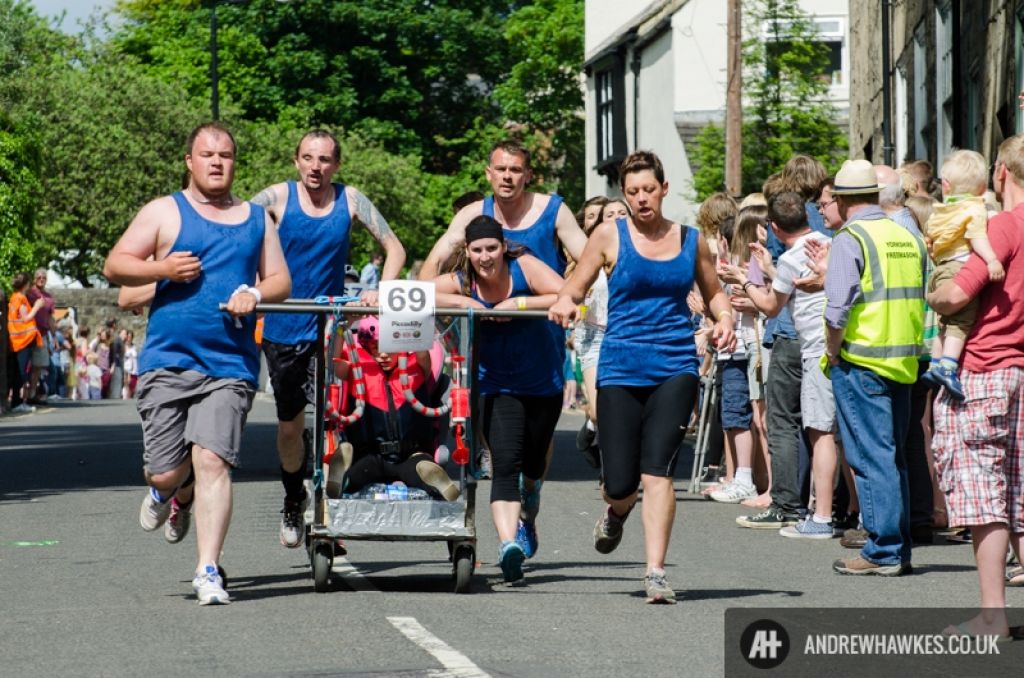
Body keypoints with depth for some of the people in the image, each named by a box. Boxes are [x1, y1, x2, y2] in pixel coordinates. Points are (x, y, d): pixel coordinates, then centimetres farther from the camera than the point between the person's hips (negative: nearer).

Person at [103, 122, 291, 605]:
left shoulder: (256, 219, 16)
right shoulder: (164, 212, 6)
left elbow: (281, 279, 16)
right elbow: (114, 266, 3)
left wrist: (255, 294, -6)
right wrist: (162, 268, -14)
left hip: (230, 367, 1)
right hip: (167, 361, -1)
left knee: (212, 462, -13)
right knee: (167, 472, -1)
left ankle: (208, 571, -9)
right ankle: (165, 492, 38)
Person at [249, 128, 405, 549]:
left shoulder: (350, 201, -2)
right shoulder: (276, 198, -6)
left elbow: (394, 249, 1)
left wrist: (381, 294, -17)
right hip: (282, 330, 1)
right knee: (289, 424, 11)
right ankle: (293, 500, 35)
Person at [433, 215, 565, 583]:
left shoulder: (524, 267, -16)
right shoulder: (459, 282, -12)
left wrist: (518, 303, -32)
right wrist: (463, 302, -30)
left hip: (543, 383, 1)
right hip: (496, 385, -1)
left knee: (533, 462, 18)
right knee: (505, 463, -21)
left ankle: (528, 516, 49)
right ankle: (509, 541, -32)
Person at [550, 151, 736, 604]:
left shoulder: (690, 240, 9)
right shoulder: (610, 235, 3)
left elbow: (713, 292, 21)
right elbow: (576, 286, 6)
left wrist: (725, 319, 0)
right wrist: (564, 303, -17)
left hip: (675, 367, 0)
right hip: (621, 369, 0)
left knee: (657, 469, -14)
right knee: (620, 482, 0)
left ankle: (655, 572, -10)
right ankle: (617, 512, 38)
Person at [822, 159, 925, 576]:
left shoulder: (850, 241, -11)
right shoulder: (908, 238, 10)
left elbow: (838, 311, -17)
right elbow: (923, 302, 16)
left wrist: (833, 355, -4)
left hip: (861, 363, -7)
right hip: (903, 362, 7)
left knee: (872, 458, -3)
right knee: (893, 456, 14)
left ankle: (884, 552, -4)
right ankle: (899, 549, 16)